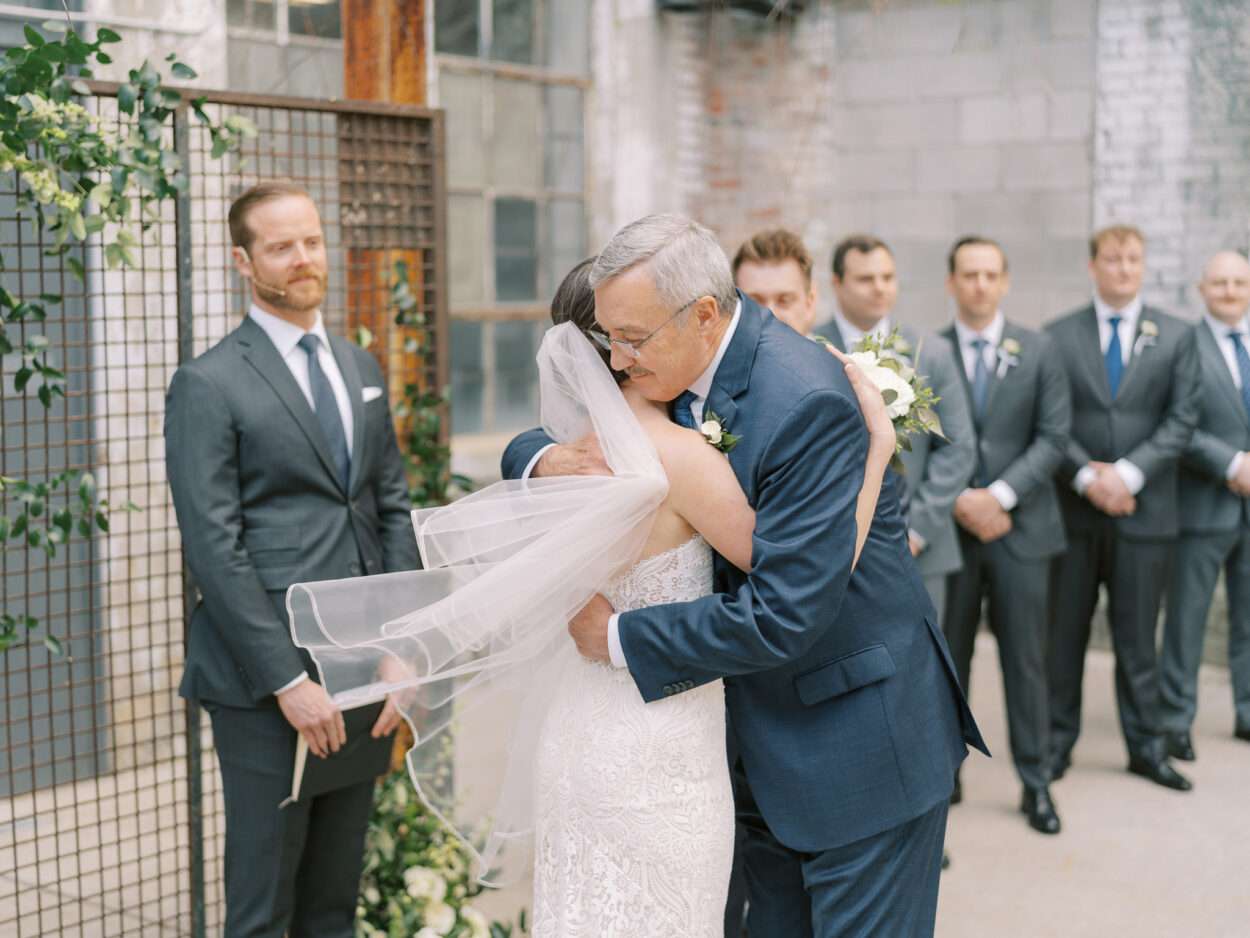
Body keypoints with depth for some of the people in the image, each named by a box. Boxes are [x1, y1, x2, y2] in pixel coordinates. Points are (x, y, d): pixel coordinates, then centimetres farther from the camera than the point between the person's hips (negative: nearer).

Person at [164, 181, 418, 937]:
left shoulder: (363, 370, 14)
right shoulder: (209, 385, -6)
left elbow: (394, 512, 12)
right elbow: (215, 549, -12)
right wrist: (289, 681, -16)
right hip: (266, 683, -5)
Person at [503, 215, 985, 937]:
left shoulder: (807, 403, -27)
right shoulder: (669, 369, -2)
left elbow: (782, 615, -29)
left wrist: (620, 637, -19)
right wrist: (546, 459, -13)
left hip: (859, 744, -8)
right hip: (767, 744, 8)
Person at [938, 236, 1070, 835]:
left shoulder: (1038, 352, 4)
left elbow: (1053, 437, -2)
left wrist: (1001, 495, -13)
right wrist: (957, 501, -13)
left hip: (1020, 528, 0)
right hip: (951, 529, 0)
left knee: (1025, 659, 5)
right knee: (946, 658, 8)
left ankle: (1035, 782, 15)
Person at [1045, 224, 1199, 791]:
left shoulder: (1176, 336, 5)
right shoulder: (1058, 336, 3)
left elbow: (1181, 421, -2)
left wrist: (1127, 472, -14)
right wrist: (1086, 477, -14)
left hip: (1143, 508, 0)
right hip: (1073, 508, 0)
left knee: (1136, 635, 7)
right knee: (1065, 632, 7)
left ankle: (1145, 747, 18)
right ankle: (1057, 741, 18)